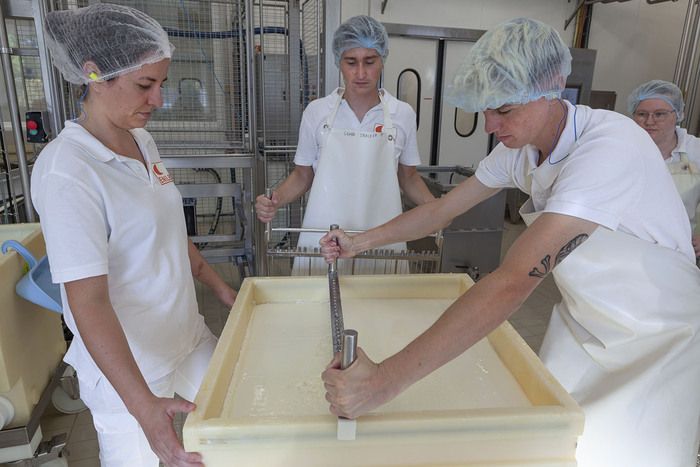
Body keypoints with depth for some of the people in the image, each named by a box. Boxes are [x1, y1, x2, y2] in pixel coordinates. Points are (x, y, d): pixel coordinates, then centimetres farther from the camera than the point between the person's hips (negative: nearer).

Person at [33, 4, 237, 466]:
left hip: (187, 336, 7)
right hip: (126, 363, -7)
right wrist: (145, 407, -31)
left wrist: (221, 288, 15)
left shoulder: (142, 140, 0)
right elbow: (88, 302, -26)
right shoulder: (65, 171, -23)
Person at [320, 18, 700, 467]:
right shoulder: (521, 146, -9)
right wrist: (361, 241, 1)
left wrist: (384, 381, -45)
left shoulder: (610, 148, -34)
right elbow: (443, 209, 3)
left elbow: (514, 282, -43)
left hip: (657, 340, -5)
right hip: (583, 324, 6)